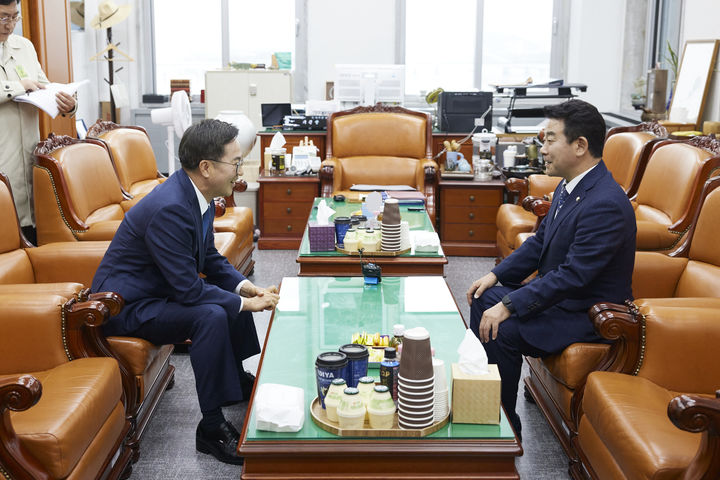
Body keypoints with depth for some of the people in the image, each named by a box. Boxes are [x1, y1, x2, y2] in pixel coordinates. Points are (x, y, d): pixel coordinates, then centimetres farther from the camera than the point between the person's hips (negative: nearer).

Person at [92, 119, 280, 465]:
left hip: (158, 291, 10)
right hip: (124, 305, -10)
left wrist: (246, 287, -5)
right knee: (211, 316, -29)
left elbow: (211, 259, 10)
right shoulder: (170, 208, -31)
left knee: (235, 296, 13)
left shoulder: (197, 195, -2)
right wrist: (246, 303, -19)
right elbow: (188, 288, -29)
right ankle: (212, 429, -17)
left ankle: (236, 381, 34)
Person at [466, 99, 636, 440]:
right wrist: (496, 275, 4)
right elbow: (540, 241, 14)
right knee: (485, 298, 9)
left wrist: (509, 307, -28)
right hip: (558, 292, 10)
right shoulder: (569, 187, 4)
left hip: (589, 313, -10)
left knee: (502, 331, -24)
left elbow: (572, 276, -30)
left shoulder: (606, 204, -28)